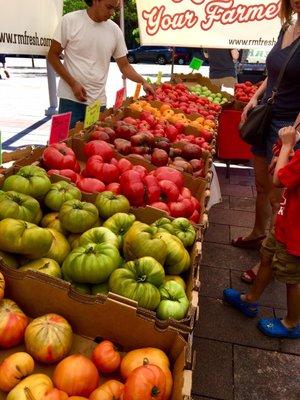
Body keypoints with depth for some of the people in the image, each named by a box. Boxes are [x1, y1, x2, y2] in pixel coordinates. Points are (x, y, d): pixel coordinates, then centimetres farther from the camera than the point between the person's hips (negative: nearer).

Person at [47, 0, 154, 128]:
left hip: (99, 101, 3)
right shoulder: (70, 20, -4)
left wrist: (143, 82, -7)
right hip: (71, 98, -3)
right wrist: (73, 83, -11)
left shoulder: (115, 30, 4)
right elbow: (52, 55, -1)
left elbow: (124, 65, 10)